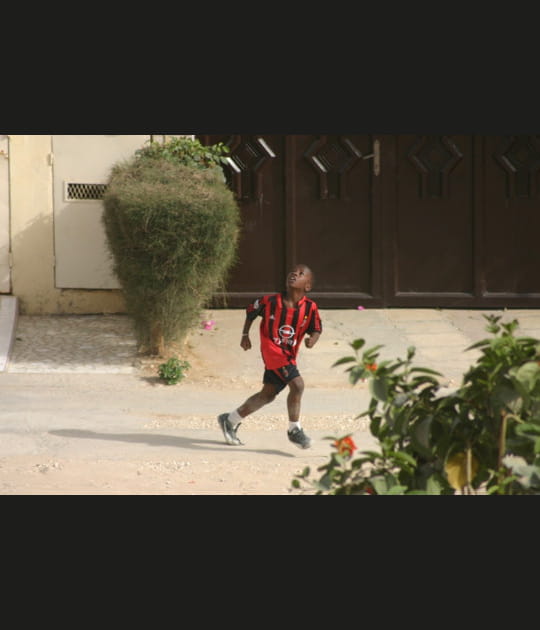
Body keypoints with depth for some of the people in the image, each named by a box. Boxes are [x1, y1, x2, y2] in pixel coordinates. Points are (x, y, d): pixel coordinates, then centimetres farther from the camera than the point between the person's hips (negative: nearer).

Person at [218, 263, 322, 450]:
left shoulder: (310, 308, -9)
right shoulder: (270, 301, -13)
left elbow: (316, 329, 0)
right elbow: (250, 311, 4)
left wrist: (313, 339, -22)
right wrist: (245, 335, 4)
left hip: (289, 355, 5)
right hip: (272, 350, -5)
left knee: (268, 394, 17)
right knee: (297, 384, -20)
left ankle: (231, 420, 34)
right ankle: (294, 430, -4)